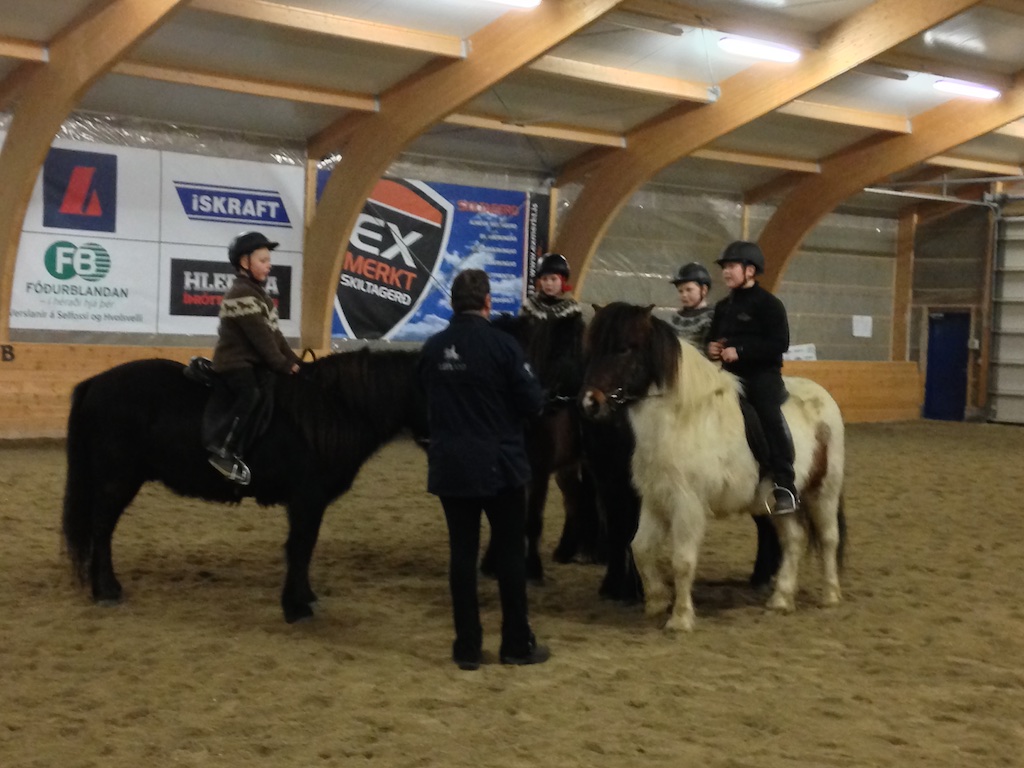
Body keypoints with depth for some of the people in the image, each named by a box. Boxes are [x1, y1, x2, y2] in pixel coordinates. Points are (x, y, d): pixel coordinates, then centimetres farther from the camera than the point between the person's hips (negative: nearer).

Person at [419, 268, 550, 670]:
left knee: (462, 552, 7)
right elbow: (533, 403, -10)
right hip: (499, 463, -3)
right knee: (509, 552, 7)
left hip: (450, 465, 3)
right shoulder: (502, 344, -13)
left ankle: (467, 647, 10)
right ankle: (517, 644, 14)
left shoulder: (432, 348, 0)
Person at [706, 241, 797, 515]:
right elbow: (713, 337, 25)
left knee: (769, 414, -26)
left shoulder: (768, 304, -6)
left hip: (762, 373, -8)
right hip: (730, 375, 8)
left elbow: (779, 343, -16)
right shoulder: (723, 307, 15)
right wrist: (711, 347, -1)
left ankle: (785, 484, -24)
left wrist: (740, 351, -23)